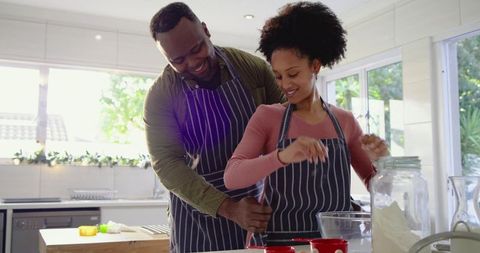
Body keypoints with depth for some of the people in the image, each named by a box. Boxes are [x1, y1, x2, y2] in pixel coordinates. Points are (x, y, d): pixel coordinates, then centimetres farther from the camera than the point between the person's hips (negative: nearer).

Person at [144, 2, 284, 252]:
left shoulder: (253, 68, -7)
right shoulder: (160, 96, -11)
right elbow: (167, 164, -15)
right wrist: (229, 208, -25)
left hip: (259, 202, 2)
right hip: (197, 209, -1)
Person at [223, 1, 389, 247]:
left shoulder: (345, 121, 5)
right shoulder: (267, 116, -2)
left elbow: (376, 187, 10)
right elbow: (231, 177, -14)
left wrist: (379, 162, -10)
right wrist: (282, 156, -28)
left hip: (335, 240, 0)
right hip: (277, 241, 0)